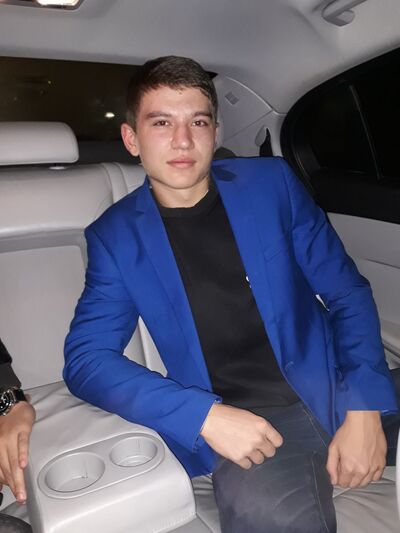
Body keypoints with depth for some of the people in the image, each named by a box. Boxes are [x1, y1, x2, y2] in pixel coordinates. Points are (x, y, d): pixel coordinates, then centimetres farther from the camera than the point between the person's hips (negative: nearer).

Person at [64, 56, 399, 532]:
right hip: (246, 425, -3)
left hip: (336, 390, 5)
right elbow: (86, 358, -5)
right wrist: (206, 416, -17)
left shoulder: (270, 183, 2)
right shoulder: (116, 235, -1)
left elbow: (347, 294, 3)